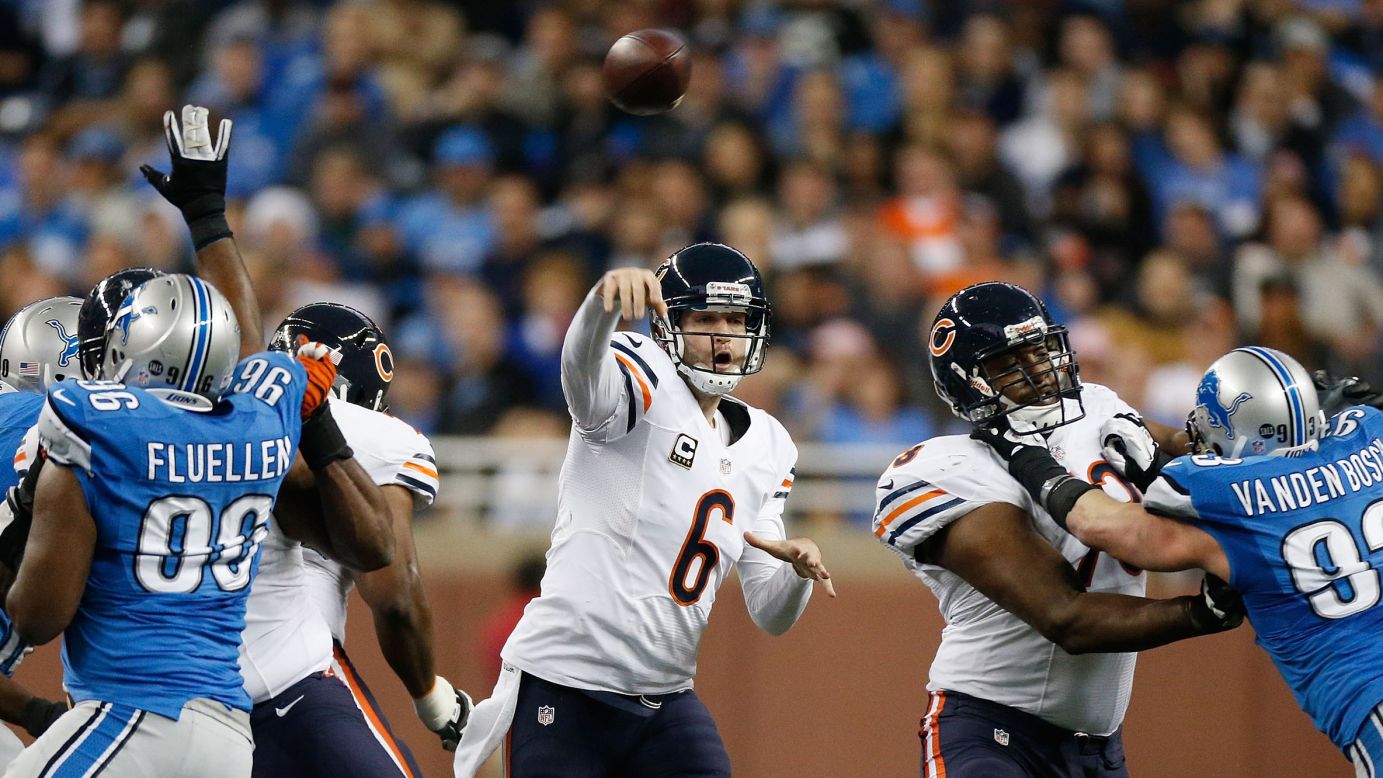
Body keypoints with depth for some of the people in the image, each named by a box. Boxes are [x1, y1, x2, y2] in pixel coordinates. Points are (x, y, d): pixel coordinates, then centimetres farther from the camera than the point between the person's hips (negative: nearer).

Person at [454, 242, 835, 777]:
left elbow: (770, 614, 14)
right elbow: (583, 362, -32)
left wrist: (799, 569, -9)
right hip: (564, 687, -6)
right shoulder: (644, 385, -5)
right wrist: (607, 298, -53)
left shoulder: (765, 448, 15)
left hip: (664, 699, 6)